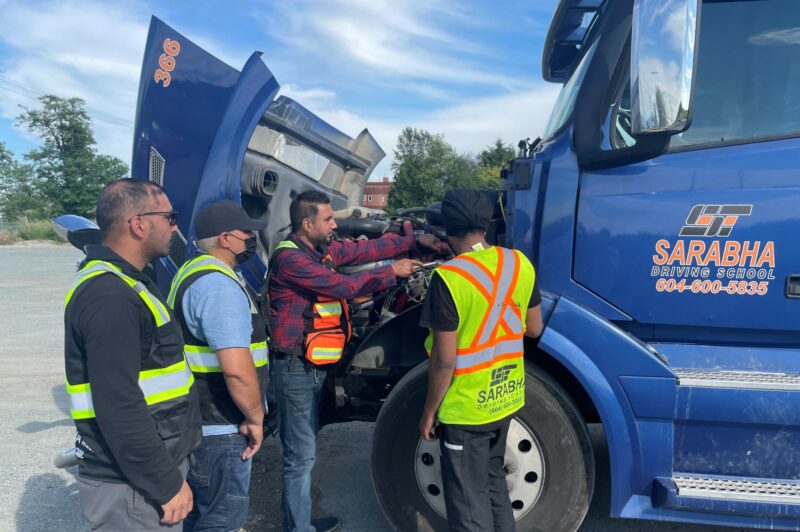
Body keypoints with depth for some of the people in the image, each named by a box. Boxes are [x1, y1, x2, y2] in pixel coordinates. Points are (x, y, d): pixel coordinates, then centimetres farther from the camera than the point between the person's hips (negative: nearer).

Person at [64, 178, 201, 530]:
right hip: (133, 488, -9)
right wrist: (167, 484, -20)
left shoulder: (123, 283, 10)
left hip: (146, 473, 9)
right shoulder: (110, 296, -23)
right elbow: (118, 407, -29)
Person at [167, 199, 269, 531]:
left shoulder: (194, 271, 12)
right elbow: (236, 367, -32)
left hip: (198, 419, 10)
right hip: (219, 426, -10)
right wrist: (255, 417, -16)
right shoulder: (219, 283, -23)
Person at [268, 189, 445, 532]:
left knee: (304, 448, 20)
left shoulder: (323, 249, 8)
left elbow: (366, 249, 8)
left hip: (314, 365, 10)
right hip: (296, 368, -10)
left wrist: (414, 239, 3)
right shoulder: (289, 258, -20)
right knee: (301, 454, 1)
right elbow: (343, 286, -23)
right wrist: (392, 272, -13)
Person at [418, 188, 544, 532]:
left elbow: (444, 360, -21)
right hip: (506, 397, 6)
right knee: (493, 478, 28)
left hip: (466, 408, -6)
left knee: (469, 501, 11)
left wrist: (429, 411, -7)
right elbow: (534, 329, 6)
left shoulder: (448, 277, -23)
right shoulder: (520, 264, -5)